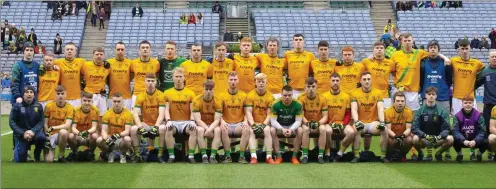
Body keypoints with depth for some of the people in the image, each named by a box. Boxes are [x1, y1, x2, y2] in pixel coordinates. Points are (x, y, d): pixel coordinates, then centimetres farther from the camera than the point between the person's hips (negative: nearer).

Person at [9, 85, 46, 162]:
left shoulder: (38, 106, -1)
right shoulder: (17, 106, -5)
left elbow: (41, 122, -3)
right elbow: (12, 122, -8)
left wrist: (33, 131, -22)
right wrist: (23, 133, -20)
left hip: (34, 132, 1)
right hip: (21, 134, -1)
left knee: (41, 137, -34)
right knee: (20, 160, -9)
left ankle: (37, 157, -5)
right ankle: (17, 149, 29)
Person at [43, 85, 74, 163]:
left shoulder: (70, 107, -7)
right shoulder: (49, 106, -4)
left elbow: (67, 125, -18)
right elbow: (45, 124, -1)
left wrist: (53, 127, -28)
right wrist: (47, 136, -13)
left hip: (62, 133, 0)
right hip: (50, 135, 0)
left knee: (63, 132, -39)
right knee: (48, 160, -19)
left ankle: (61, 156, -17)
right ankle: (49, 147, 18)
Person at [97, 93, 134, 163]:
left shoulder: (128, 113, -8)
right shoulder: (107, 113, -1)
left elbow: (127, 131, -16)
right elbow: (104, 130, -8)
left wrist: (118, 135, -38)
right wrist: (107, 139, -31)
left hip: (122, 138, -2)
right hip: (110, 138, 2)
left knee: (127, 139, -37)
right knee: (99, 140, -29)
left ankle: (123, 155, -4)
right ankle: (110, 153, 4)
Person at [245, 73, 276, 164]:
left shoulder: (270, 96, 2)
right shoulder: (250, 95, 2)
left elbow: (269, 114, -4)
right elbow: (248, 112, -5)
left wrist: (263, 125, -20)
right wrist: (253, 125, -20)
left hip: (265, 123, 0)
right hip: (253, 123, 0)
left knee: (267, 130, -32)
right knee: (251, 131, -31)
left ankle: (269, 157, -32)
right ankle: (253, 157, -39)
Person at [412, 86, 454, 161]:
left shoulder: (442, 112, -1)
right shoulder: (419, 111, -3)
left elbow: (446, 129, -7)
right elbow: (414, 128, -11)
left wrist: (439, 137, -28)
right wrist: (425, 135, -28)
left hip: (437, 139, 1)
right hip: (423, 139, -1)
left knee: (450, 139, -27)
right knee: (415, 139, -34)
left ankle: (438, 154, 4)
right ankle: (420, 154, 0)